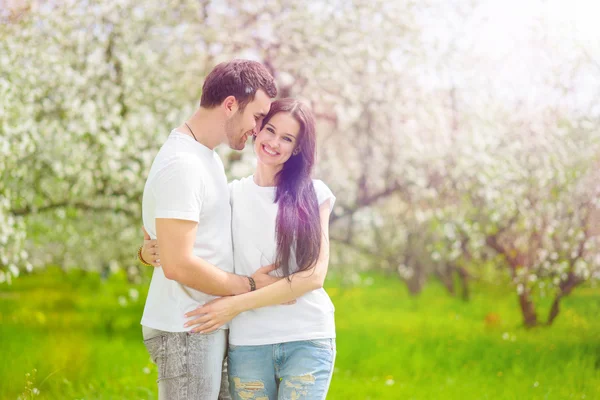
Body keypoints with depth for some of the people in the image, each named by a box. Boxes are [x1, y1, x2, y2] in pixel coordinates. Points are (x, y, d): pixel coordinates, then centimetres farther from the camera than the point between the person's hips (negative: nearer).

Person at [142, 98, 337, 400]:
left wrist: (237, 304, -14)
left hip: (307, 339, -2)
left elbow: (314, 275, -7)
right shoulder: (231, 195, 8)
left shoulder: (314, 194, 2)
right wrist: (149, 252, -11)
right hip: (248, 343, 2)